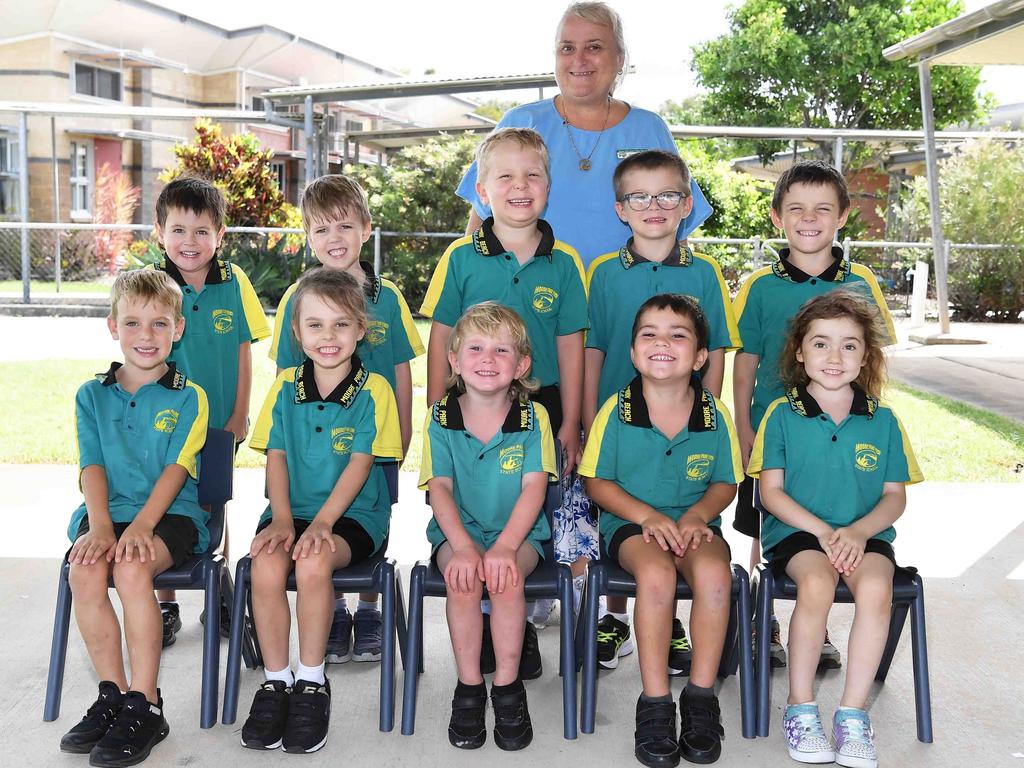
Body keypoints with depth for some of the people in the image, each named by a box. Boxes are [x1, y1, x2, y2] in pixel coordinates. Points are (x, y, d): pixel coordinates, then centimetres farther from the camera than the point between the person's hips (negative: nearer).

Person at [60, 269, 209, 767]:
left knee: (132, 568, -32)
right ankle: (112, 694, -10)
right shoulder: (92, 396, 12)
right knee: (84, 571, -27)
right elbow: (93, 466, 3)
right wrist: (100, 525, -14)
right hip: (106, 511, 3)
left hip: (170, 513, -3)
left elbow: (175, 469, -7)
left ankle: (144, 705, -21)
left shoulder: (188, 398, 3)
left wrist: (140, 525, -21)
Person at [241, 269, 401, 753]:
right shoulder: (285, 386, 9)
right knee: (266, 565, -27)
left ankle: (311, 682, -12)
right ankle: (275, 681, -8)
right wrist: (282, 518, -9)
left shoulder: (372, 389, -2)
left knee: (313, 563, -32)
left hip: (353, 514, -3)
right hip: (293, 510, 3)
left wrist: (322, 521, -18)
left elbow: (360, 463, -9)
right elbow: (275, 457, 5)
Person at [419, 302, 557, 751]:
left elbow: (534, 485, -11)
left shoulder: (533, 417, -3)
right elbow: (439, 487, -8)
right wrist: (462, 546, -23)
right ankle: (469, 687, -10)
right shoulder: (441, 418, -1)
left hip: (518, 531, 0)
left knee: (506, 576, -30)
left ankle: (508, 688, -11)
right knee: (462, 577, -29)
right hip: (457, 530, 1)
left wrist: (504, 546, -25)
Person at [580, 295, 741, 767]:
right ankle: (655, 704, -19)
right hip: (631, 524, -1)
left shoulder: (714, 414, 0)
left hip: (694, 524, 2)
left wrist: (698, 514, -13)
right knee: (657, 573, -34)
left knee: (714, 571, -32)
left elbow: (726, 482, 8)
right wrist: (648, 515, -15)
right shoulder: (616, 410, -4)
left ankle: (701, 697, -14)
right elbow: (597, 481, -1)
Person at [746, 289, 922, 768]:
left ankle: (853, 713, -16)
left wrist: (857, 532, -11)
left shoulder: (882, 419, 8)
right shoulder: (782, 413, 2)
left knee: (875, 588, -30)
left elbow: (895, 496, 8)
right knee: (816, 584, -33)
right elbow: (771, 490, -1)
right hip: (796, 530, -2)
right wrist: (821, 531, -14)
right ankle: (800, 708, -14)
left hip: (865, 533, 2)